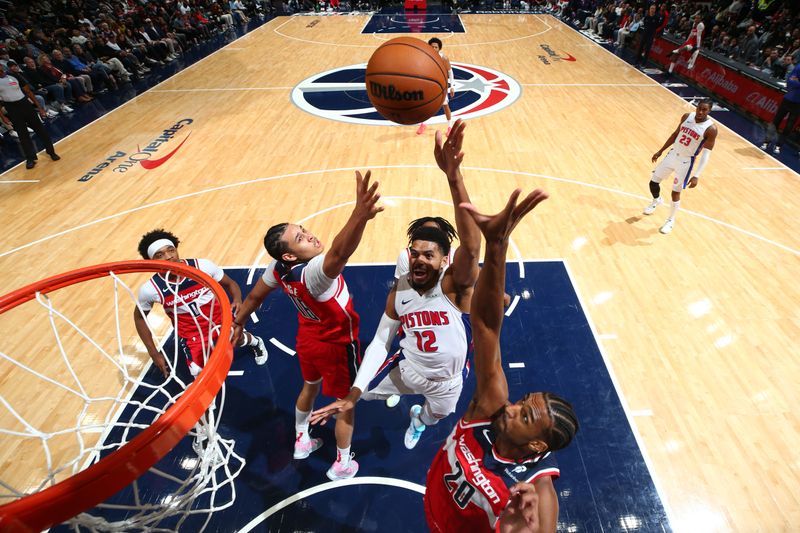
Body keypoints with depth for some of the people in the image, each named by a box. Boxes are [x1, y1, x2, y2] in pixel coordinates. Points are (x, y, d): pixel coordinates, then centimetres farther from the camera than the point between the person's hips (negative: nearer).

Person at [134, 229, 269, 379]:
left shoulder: (203, 266, -20)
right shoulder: (150, 289, -17)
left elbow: (230, 283, -4)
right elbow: (139, 316, 3)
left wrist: (238, 301, -27)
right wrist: (154, 353, 0)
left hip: (218, 316, 2)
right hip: (190, 332, -2)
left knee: (234, 338, -15)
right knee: (197, 372, -13)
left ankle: (255, 341, 23)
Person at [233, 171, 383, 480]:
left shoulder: (277, 268, -18)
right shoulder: (312, 272, -41)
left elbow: (254, 296, 0)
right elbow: (339, 254, -65)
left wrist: (238, 322, 19)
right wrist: (360, 216, -83)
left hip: (308, 339, 7)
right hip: (337, 345, -7)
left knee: (310, 387, 32)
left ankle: (301, 441, 56)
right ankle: (342, 464, 38)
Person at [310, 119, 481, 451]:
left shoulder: (455, 285, -33)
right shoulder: (399, 291, -19)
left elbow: (471, 246, -55)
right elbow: (380, 342, -10)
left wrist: (453, 177, -70)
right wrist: (352, 395, -19)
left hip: (447, 381, -2)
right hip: (408, 369, 2)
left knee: (433, 418, 28)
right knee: (362, 392, 16)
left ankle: (418, 420, 69)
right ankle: (397, 393, 51)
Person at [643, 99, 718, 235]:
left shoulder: (711, 129, -19)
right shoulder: (687, 116, -4)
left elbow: (706, 154, -19)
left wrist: (696, 176, -26)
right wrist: (661, 151, 15)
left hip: (686, 161, -5)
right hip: (673, 154, 5)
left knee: (676, 192, 0)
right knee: (653, 182, 9)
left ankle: (671, 221, 22)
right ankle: (656, 200, 43)